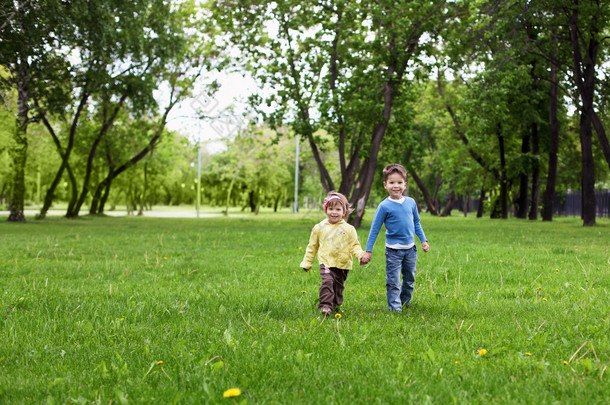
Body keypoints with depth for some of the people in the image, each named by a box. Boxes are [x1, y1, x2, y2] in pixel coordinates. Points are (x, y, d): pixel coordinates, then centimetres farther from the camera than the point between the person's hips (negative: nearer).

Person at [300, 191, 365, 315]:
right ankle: (325, 306, -23)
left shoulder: (348, 229, 3)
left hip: (342, 264, 1)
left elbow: (354, 245, 5)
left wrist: (360, 254, -15)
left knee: (338, 286, 10)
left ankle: (336, 305, 29)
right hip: (326, 263, -1)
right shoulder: (319, 228, 6)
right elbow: (312, 246, 15)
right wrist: (307, 262, 15)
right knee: (327, 282, -23)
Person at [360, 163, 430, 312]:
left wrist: (423, 240, 14)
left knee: (409, 279, 17)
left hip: (410, 249, 5)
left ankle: (405, 303, 36)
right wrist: (368, 251, -7)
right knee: (393, 282, -4)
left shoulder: (411, 202, 3)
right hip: (393, 249, -5)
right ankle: (395, 308, 2)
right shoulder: (384, 206, -10)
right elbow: (374, 229, -6)